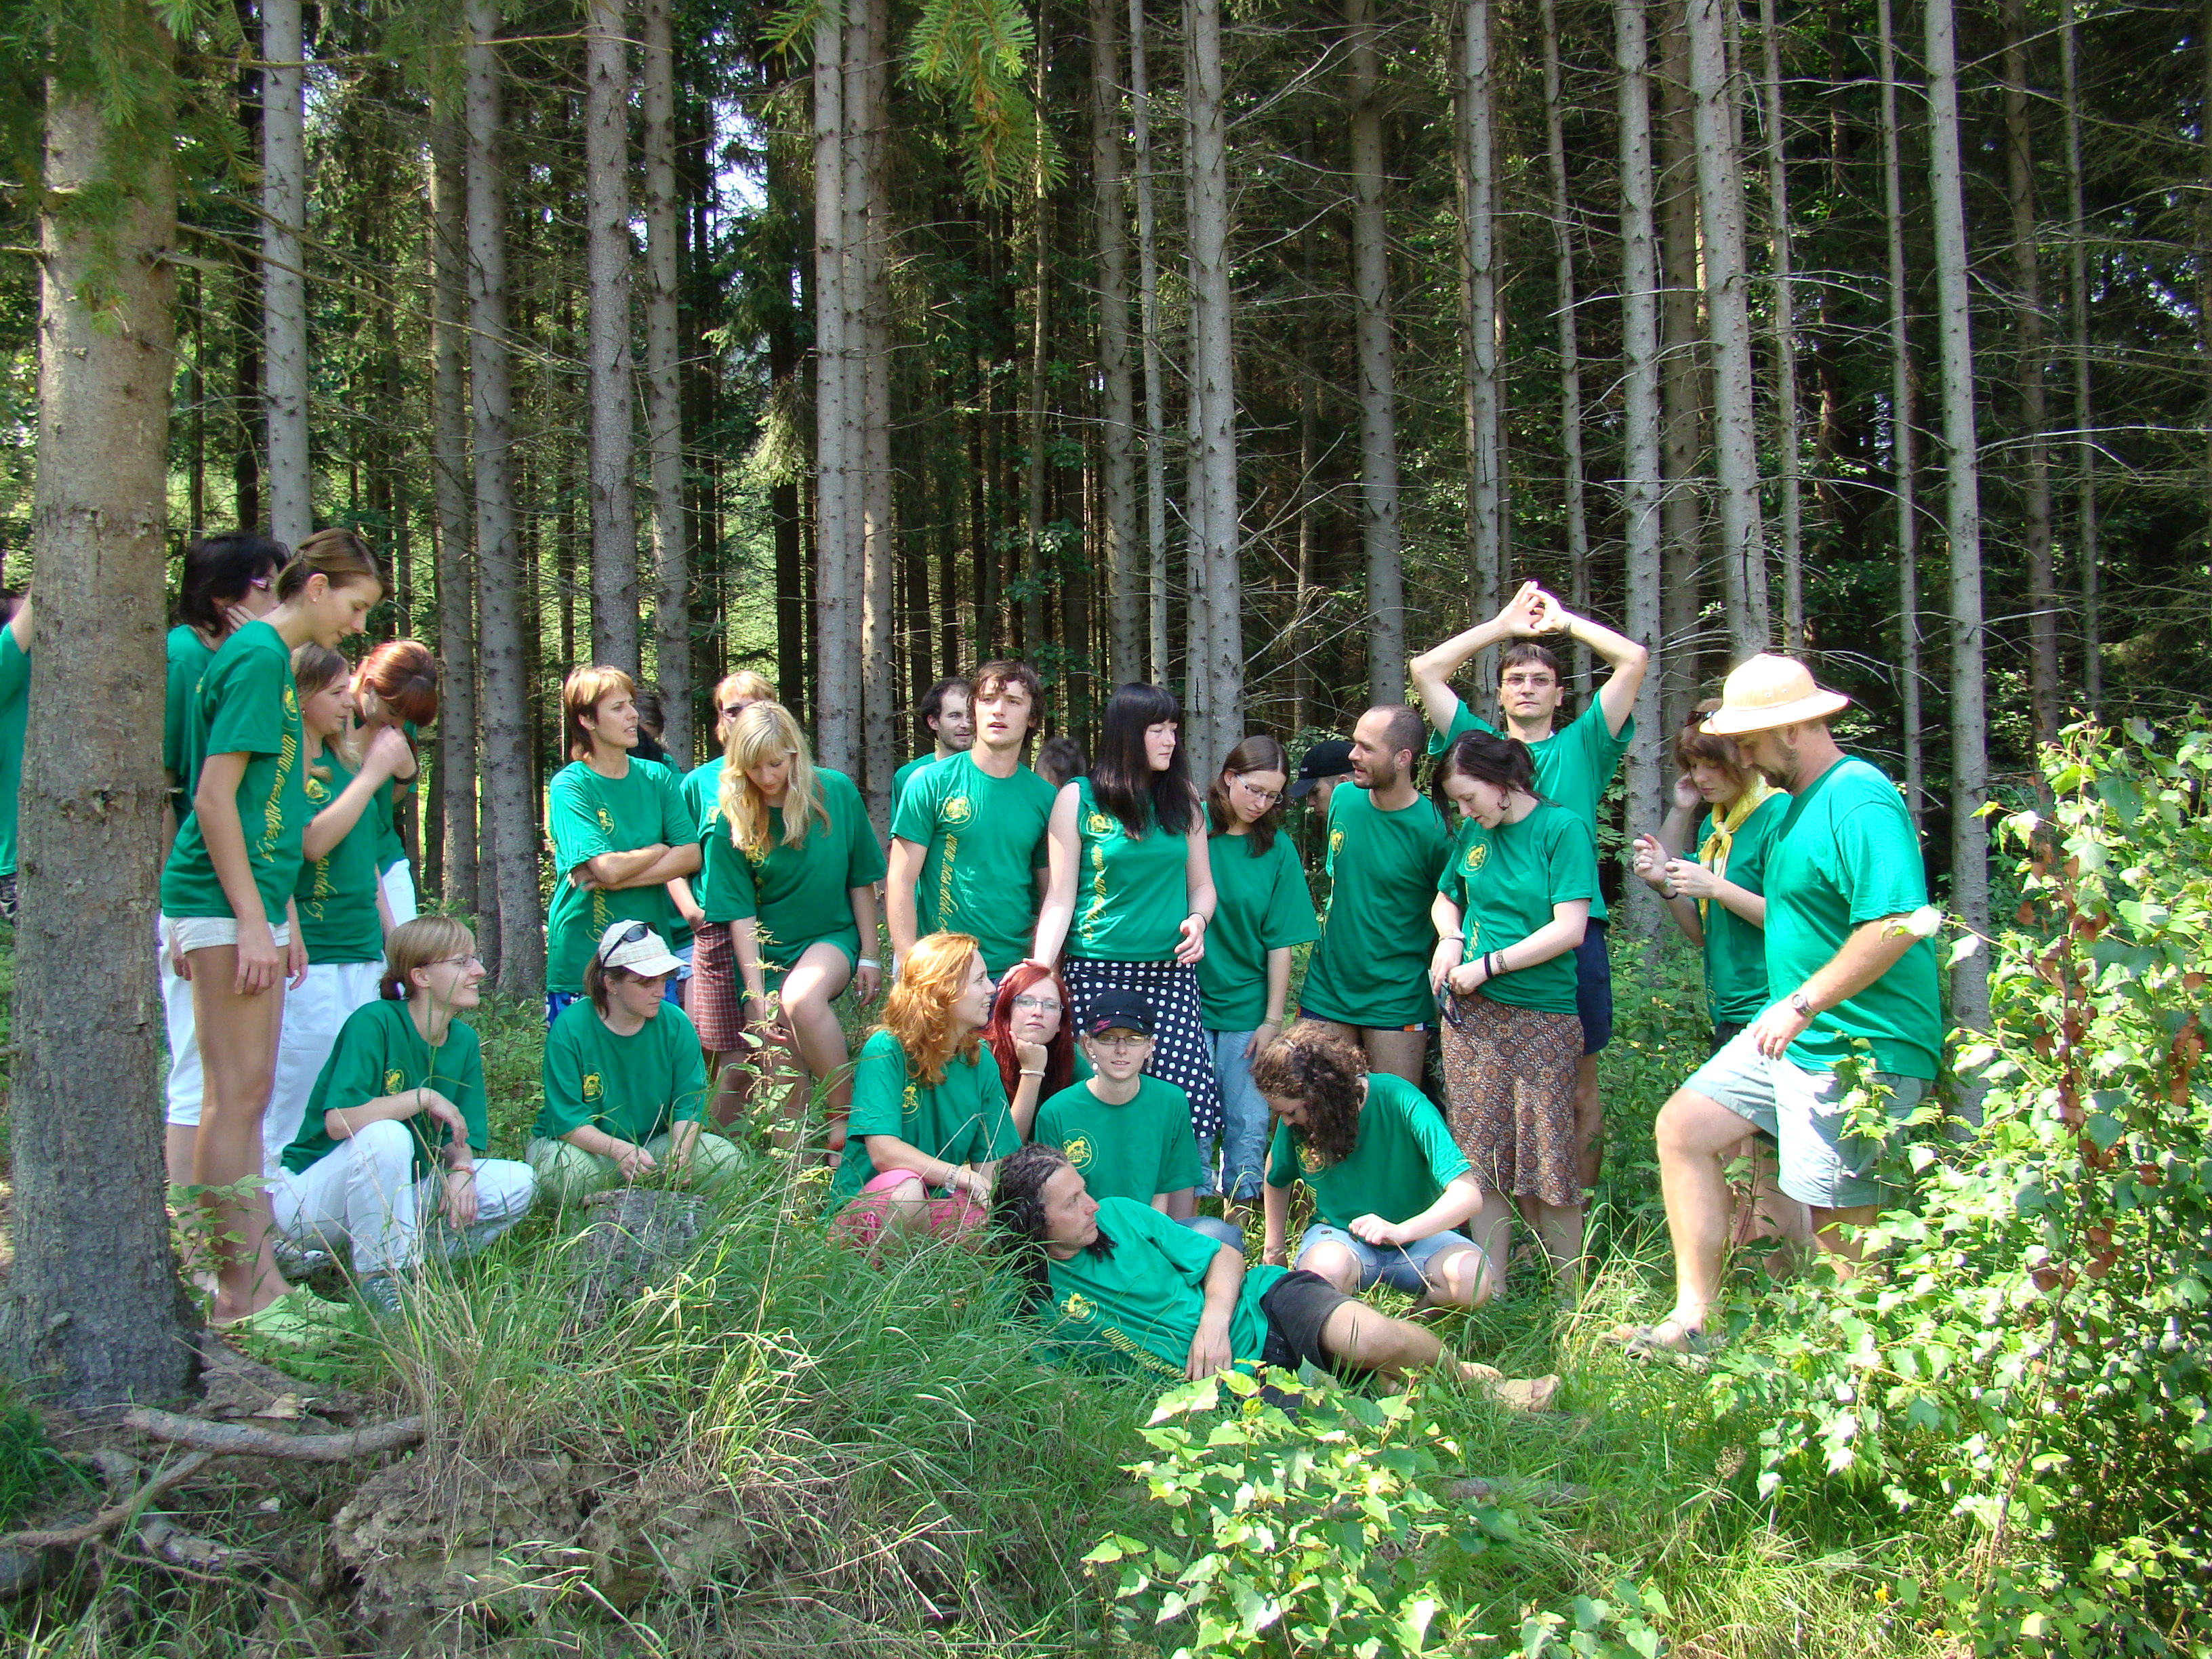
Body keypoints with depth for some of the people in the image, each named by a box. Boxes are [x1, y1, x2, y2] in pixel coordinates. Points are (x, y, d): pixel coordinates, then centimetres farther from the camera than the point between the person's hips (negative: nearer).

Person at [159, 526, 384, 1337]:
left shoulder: (264, 655, 17)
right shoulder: (258, 656, -12)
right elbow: (215, 796, -18)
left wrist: (281, 916, 21)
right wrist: (253, 920, -19)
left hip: (249, 904, 10)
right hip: (223, 904, -10)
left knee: (247, 1096, 11)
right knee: (236, 1095, -5)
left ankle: (260, 1281, 17)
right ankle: (236, 1297, 1)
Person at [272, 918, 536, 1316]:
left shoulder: (464, 1041, 2)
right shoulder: (373, 1022, -20)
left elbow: (459, 1138, 1)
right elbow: (339, 1120, -32)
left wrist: (461, 1169, -21)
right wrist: (424, 1097, -26)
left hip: (399, 1192, 6)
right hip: (310, 1200, -6)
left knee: (517, 1183, -11)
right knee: (384, 1137, -37)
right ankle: (377, 1280, -20)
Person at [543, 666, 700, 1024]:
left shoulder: (657, 778, 8)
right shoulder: (569, 786, -7)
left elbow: (691, 856, -2)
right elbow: (608, 867, -19)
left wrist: (620, 879, -13)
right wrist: (660, 850, -2)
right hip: (583, 954, -4)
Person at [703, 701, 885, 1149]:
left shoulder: (837, 793, -8)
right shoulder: (734, 821, -7)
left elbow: (861, 880, 0)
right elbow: (740, 913, -7)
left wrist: (869, 957, 0)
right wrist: (755, 995, -12)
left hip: (833, 935, -2)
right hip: (768, 948, 2)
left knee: (801, 999, -34)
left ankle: (846, 1111, -20)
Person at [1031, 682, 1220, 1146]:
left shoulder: (1183, 801, 13)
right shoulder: (1077, 799, 4)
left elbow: (1202, 885, 20)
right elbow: (1060, 897, 2)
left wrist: (1198, 919, -2)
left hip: (1171, 974, 3)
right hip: (1097, 974, -2)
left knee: (1190, 1108, -10)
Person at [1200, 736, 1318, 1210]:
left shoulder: (1278, 849, 1)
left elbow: (1280, 941, 1)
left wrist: (1274, 1019, -2)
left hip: (1247, 1005, 1)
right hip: (1186, 999, -1)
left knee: (1248, 1124, 3)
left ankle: (1244, 1198, 16)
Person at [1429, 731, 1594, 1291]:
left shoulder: (1562, 829, -7)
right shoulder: (1474, 834, 10)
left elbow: (1569, 930, -14)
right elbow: (1446, 900, 27)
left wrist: (1489, 965, -12)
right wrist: (1452, 940, 5)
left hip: (1542, 1016, -5)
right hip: (1472, 1013, 5)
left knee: (1550, 1159, -3)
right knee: (1483, 1160, 5)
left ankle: (1570, 1297, 8)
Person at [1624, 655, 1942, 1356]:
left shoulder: (1861, 803, -18)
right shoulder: (1799, 803, 15)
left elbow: (1896, 924, -29)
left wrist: (1802, 1004, -25)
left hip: (1856, 1047, -11)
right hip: (1789, 1033, 11)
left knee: (1839, 1218, -3)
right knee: (1682, 1126, 7)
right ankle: (1694, 1323, 10)